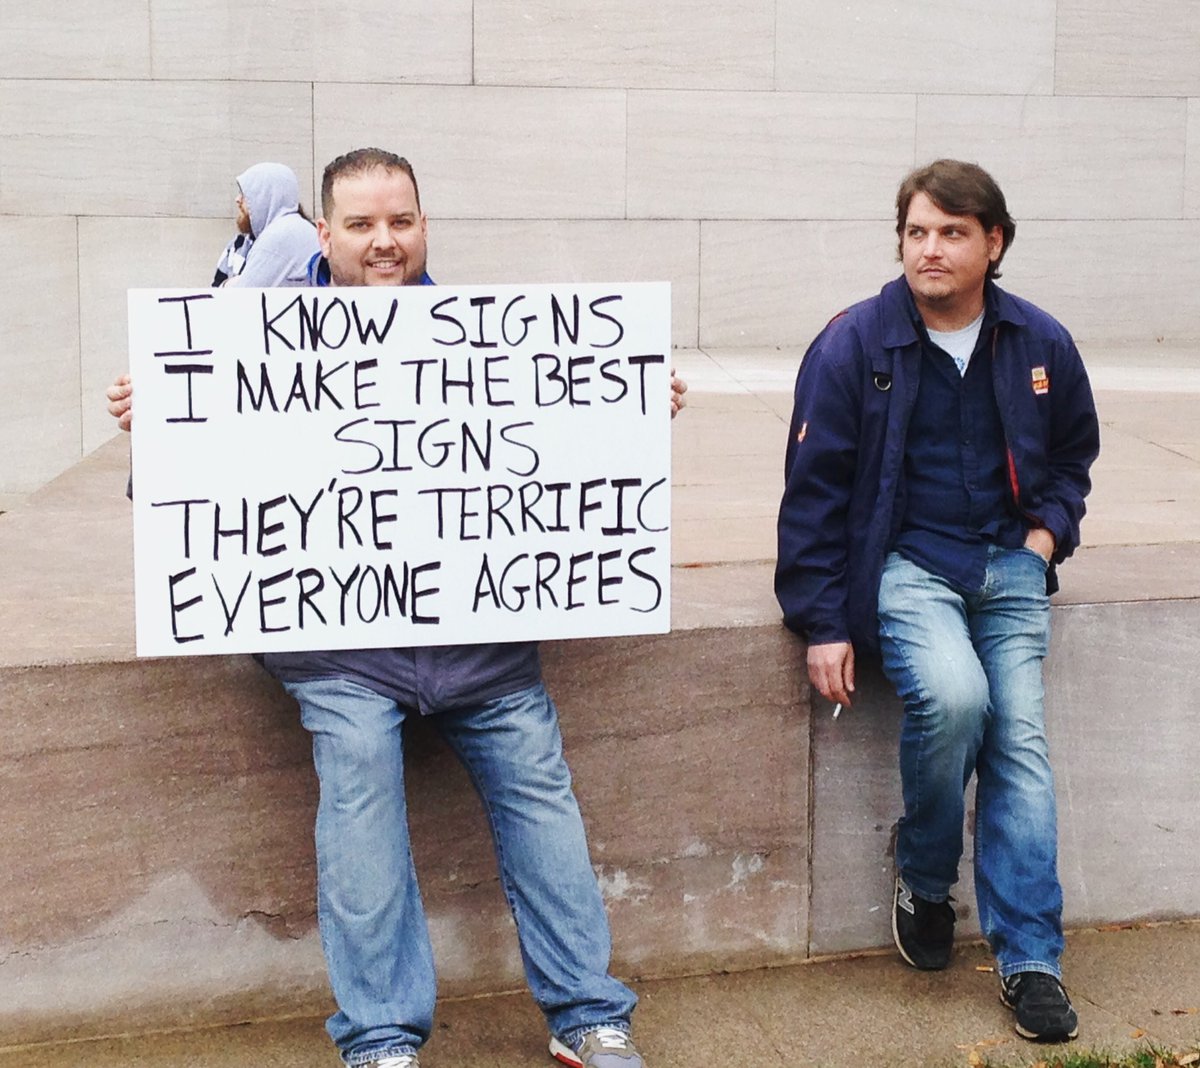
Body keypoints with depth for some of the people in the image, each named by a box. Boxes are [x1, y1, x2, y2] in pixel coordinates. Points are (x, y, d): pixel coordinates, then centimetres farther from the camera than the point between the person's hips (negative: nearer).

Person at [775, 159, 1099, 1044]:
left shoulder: (1040, 344, 3)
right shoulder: (853, 344, -8)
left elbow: (1073, 451, 21)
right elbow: (814, 487, -5)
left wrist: (1048, 530, 2)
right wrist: (822, 623, -7)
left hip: (1008, 565, 4)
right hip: (905, 564, -3)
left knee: (1020, 735, -8)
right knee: (951, 696, -28)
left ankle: (1031, 959, 0)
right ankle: (924, 881, 1)